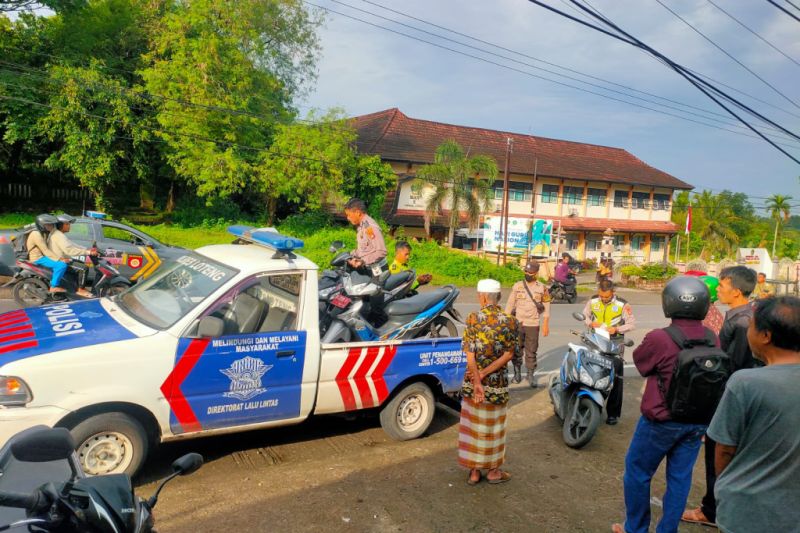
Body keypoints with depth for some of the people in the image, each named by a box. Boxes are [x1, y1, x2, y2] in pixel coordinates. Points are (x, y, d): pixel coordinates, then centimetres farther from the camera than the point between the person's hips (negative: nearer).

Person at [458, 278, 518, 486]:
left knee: (473, 426, 14)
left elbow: (470, 355, -14)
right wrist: (484, 373, -13)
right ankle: (493, 471, 27)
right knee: (493, 427, 15)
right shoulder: (511, 322, -7)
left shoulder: (472, 319, -10)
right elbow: (508, 355, -12)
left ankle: (474, 471, 24)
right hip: (497, 384, 0)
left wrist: (477, 382, -15)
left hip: (472, 382, 0)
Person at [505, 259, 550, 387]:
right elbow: (510, 304, 5)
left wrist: (546, 324, -1)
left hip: (533, 325, -1)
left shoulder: (542, 288, 0)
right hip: (517, 323, 1)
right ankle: (517, 371, 23)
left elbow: (546, 307, 3)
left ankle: (530, 374, 13)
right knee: (516, 349, 7)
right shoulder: (517, 286, 1)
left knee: (531, 351, 3)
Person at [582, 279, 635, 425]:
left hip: (615, 344, -3)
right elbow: (584, 315, 12)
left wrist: (617, 329, -21)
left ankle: (613, 413, 7)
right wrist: (591, 323, -10)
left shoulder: (623, 304, -10)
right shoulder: (593, 301, 0)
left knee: (615, 378, -1)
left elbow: (632, 324, -5)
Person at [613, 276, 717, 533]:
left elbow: (640, 361, -6)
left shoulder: (659, 339, -25)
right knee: (680, 477, 16)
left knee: (637, 472, 14)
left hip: (662, 421, -4)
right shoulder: (713, 339, -9)